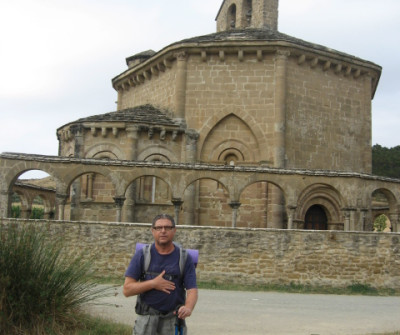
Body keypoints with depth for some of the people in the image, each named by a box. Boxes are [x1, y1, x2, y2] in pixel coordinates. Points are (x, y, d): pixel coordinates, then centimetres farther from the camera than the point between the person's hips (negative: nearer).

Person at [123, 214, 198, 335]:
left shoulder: (185, 258, 1)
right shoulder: (142, 255, 1)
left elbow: (192, 289, -7)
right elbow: (127, 290, -3)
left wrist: (188, 308, -28)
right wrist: (153, 283, -14)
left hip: (173, 321, 0)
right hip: (146, 320, 0)